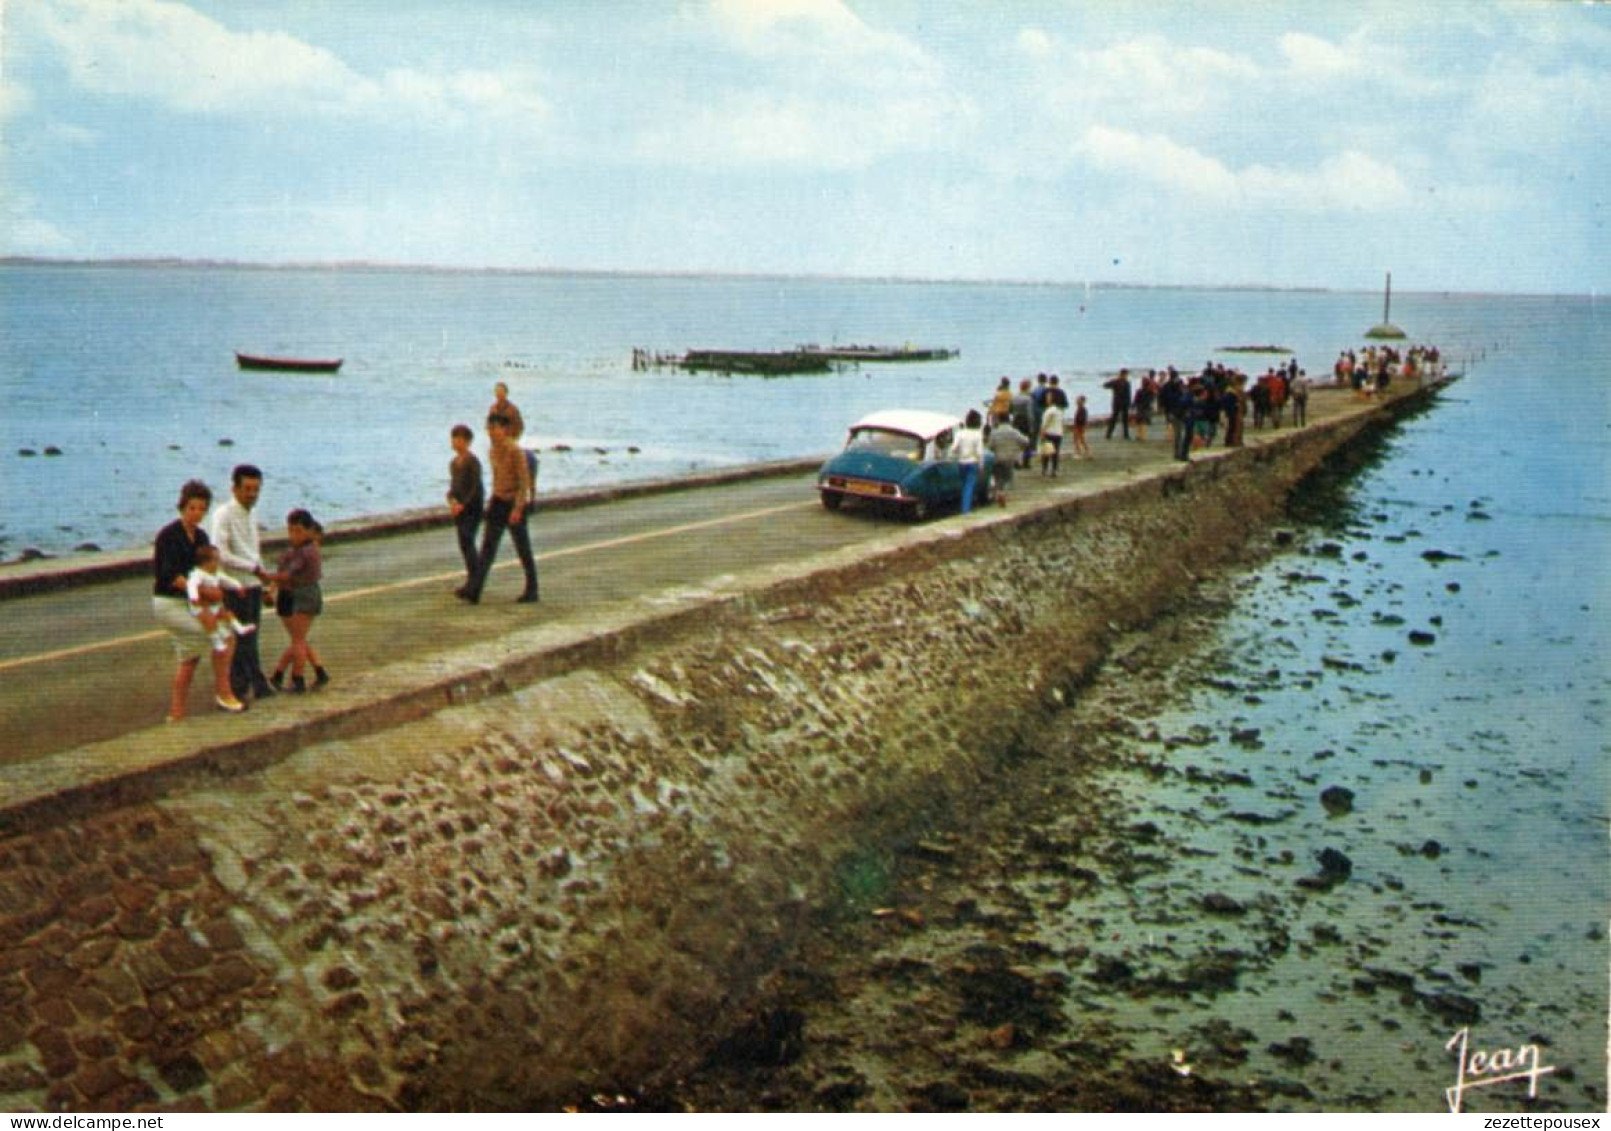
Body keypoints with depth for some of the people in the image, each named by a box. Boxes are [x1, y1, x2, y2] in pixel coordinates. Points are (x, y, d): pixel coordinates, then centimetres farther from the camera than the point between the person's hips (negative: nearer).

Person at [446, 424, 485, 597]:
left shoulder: (472, 461, -12)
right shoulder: (454, 462, 11)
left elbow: (476, 487, -15)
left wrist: (463, 504, -20)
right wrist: (452, 500, -2)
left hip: (472, 506, -8)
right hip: (460, 507, 8)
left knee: (468, 542, -14)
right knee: (463, 544, 9)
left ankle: (472, 582, -14)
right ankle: (471, 582, 17)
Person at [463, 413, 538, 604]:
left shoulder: (515, 451, -16)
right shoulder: (494, 450, 8)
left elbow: (524, 481, -18)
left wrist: (518, 509, -23)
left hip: (514, 504, -7)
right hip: (498, 502, 7)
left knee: (523, 549, 4)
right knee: (488, 547, -1)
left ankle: (531, 592, 16)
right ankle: (474, 591, -7)